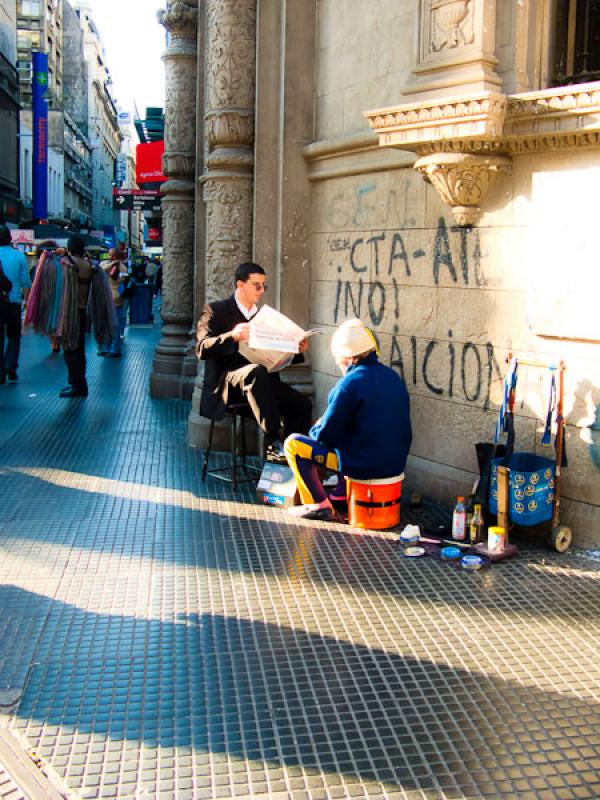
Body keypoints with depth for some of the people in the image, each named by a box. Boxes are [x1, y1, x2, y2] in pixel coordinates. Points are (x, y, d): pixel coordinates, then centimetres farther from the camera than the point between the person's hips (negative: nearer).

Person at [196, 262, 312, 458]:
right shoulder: (216, 311, 4)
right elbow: (202, 349, -10)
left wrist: (297, 351, 1)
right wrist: (232, 336, -26)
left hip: (261, 382, 6)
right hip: (225, 383, -5)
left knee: (302, 403, -18)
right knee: (256, 371, -38)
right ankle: (273, 442, -36)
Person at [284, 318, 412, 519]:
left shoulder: (350, 383, -19)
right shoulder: (393, 376, 5)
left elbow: (327, 434, -15)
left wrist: (316, 429, 9)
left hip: (365, 465, -8)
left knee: (293, 444, 2)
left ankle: (318, 504, 2)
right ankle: (342, 493, 30)